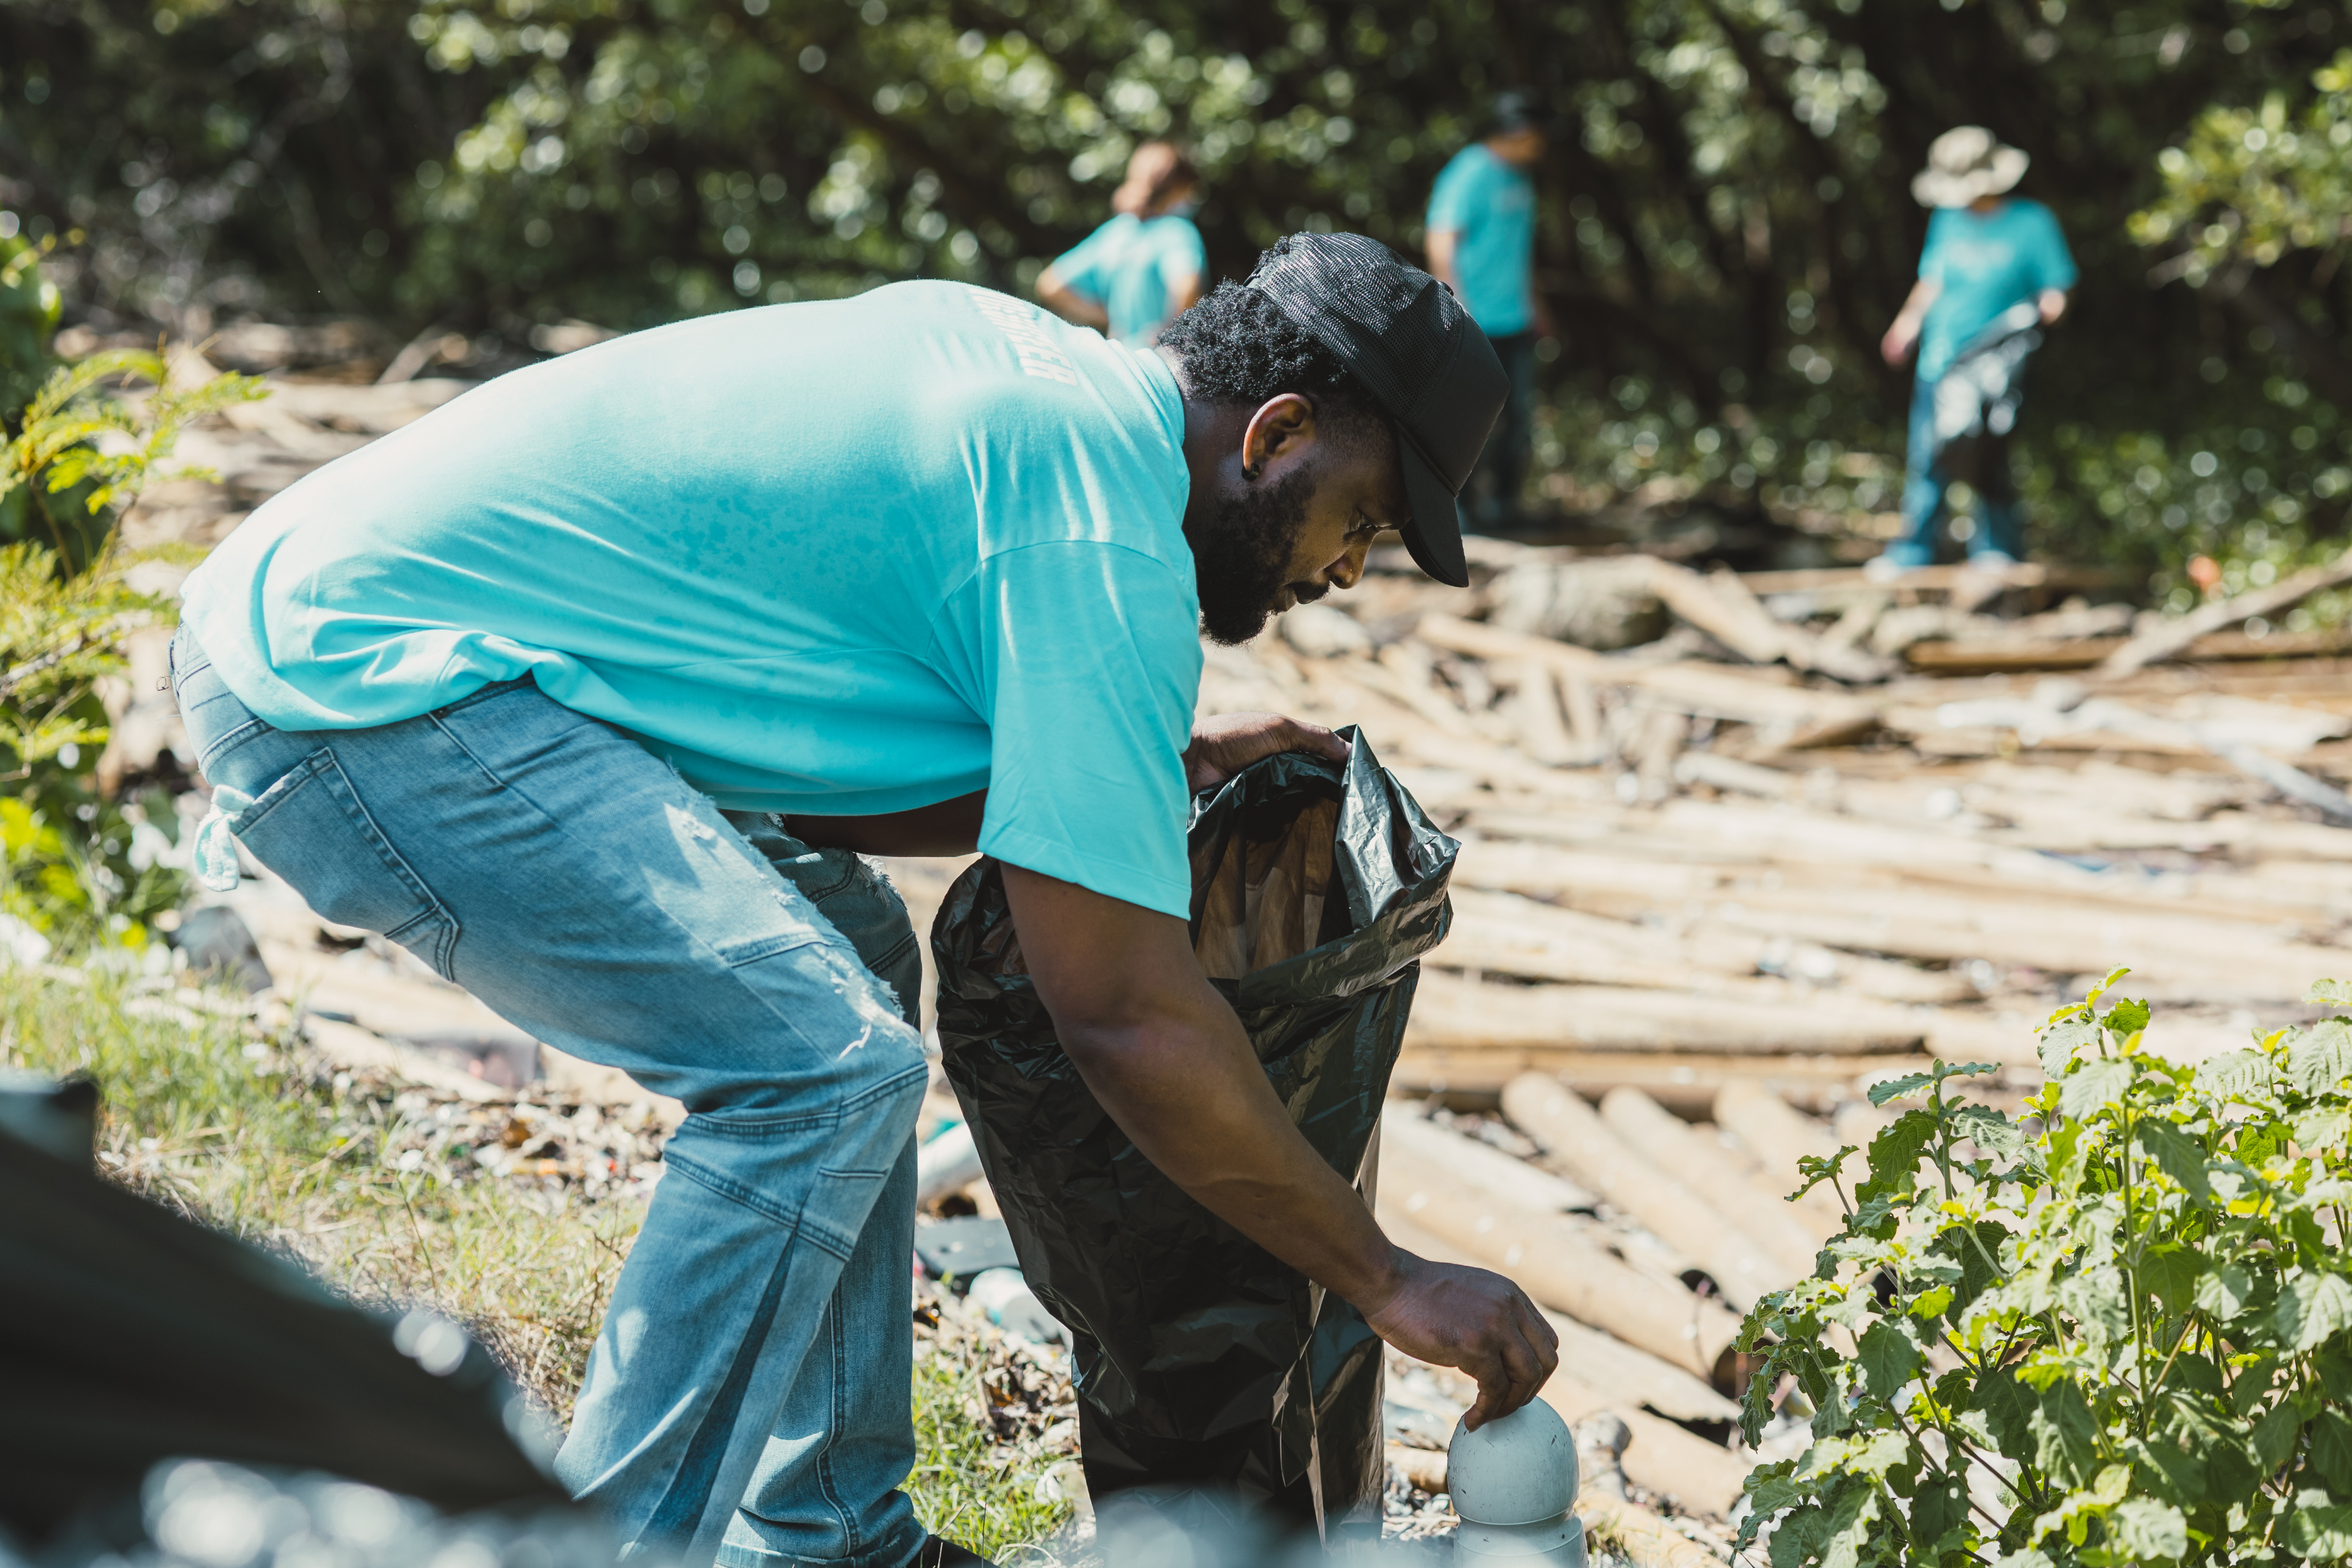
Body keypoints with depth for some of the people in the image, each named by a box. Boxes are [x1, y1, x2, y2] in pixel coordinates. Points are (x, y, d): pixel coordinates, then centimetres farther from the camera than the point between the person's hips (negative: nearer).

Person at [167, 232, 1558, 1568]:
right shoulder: (1098, 537, -15)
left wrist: (1155, 770, 13)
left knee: (828, 1042, 13)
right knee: (828, 1068, -16)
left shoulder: (1014, 355, 12)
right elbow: (1127, 1014, -17)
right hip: (359, 674, -10)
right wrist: (1388, 1280, -7)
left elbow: (815, 778, 18)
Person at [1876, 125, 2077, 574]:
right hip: (1940, 355, 4)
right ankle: (1914, 550, 13)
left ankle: (1997, 548, 12)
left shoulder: (2032, 223, -4)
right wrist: (1908, 323, 3)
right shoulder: (1949, 222, 9)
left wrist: (2044, 310, -22)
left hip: (1996, 362, -4)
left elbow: (2056, 292, 0)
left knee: (1987, 460, -4)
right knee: (1926, 457, 3)